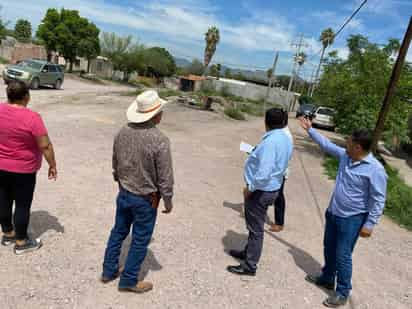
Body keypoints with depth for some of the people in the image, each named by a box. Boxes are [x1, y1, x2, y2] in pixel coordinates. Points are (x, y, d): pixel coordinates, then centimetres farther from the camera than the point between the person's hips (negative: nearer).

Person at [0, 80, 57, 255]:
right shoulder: (32, 117, -21)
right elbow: (45, 146, -19)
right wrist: (52, 165, -7)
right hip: (23, 170, -6)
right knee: (22, 205, 7)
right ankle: (21, 242, 19)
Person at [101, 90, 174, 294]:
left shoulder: (123, 132, -5)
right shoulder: (160, 140, -25)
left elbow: (115, 164, 8)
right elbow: (165, 177, -19)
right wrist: (168, 201, -5)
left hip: (123, 193, 6)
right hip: (146, 199, -6)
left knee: (118, 232, 22)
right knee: (140, 240, 11)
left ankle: (108, 271, 37)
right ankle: (128, 281, 26)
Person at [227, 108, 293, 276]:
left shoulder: (270, 141, -26)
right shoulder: (286, 139, 4)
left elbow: (263, 173, -31)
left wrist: (250, 188, -19)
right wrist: (256, 154, 17)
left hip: (261, 190, -9)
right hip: (272, 188, 9)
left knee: (255, 228, 4)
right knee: (255, 225, 24)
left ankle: (250, 266, 18)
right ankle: (249, 252, 41)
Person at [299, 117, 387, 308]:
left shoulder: (375, 170, -22)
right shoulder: (345, 156, -2)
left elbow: (378, 200, -18)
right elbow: (327, 145, 13)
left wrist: (369, 224, -18)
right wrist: (310, 130, 16)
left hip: (352, 219, -8)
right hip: (333, 212, 8)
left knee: (342, 255, 1)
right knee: (329, 248, 20)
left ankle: (343, 293, 19)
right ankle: (327, 279, 40)